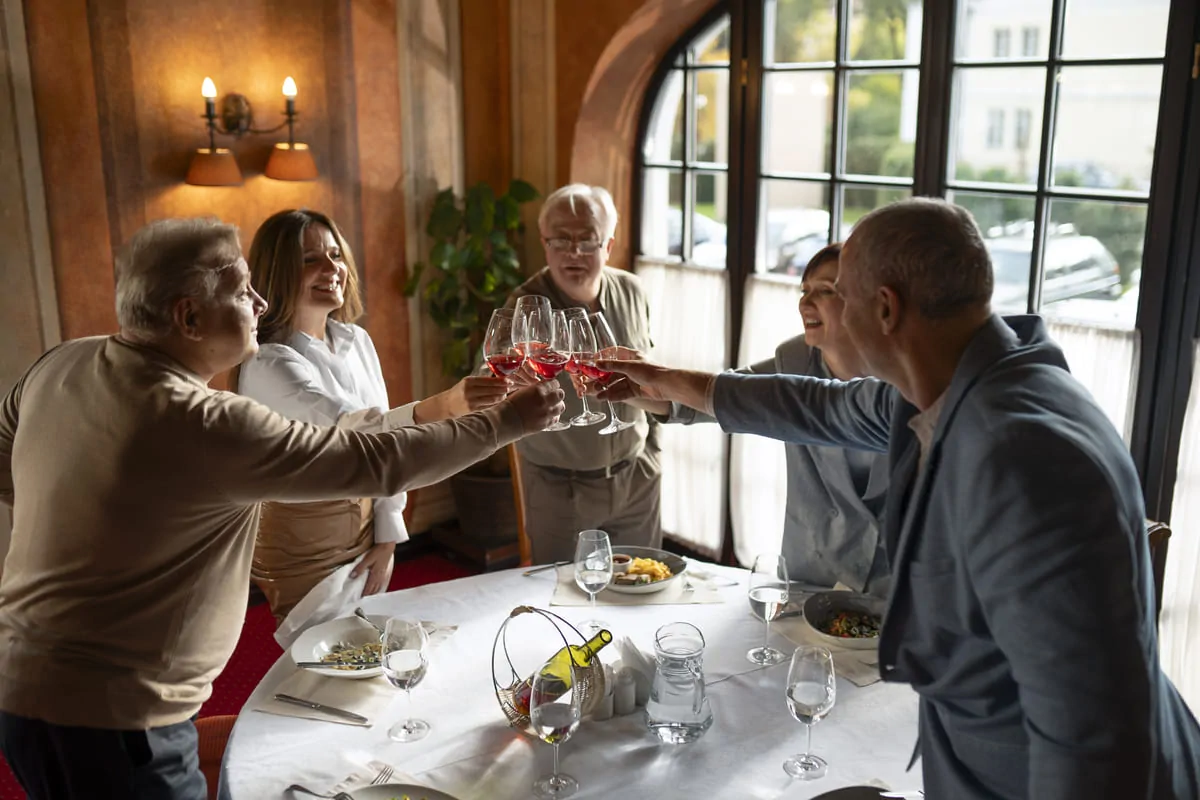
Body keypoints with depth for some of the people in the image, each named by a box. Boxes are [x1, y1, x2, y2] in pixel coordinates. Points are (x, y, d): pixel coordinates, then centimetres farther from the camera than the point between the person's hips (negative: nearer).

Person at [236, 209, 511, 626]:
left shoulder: (356, 340, 2)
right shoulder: (268, 363, -22)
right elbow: (347, 429, -39)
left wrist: (387, 536, 0)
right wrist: (441, 407, -56)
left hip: (368, 532, 7)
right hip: (304, 550, -7)